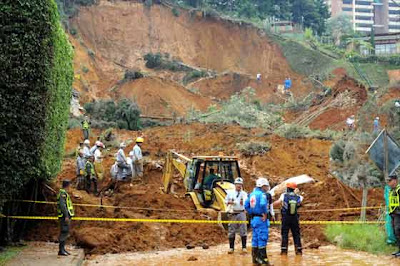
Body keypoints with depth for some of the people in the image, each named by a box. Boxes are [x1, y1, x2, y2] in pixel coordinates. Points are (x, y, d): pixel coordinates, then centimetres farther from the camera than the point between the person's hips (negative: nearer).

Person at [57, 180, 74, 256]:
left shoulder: (64, 193, 19)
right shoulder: (62, 193, -13)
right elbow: (62, 205, -22)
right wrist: (66, 216, -25)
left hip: (66, 216, 11)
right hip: (65, 216, -11)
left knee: (65, 232, 12)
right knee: (64, 232, -11)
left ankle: (63, 249, 16)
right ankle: (61, 250, -11)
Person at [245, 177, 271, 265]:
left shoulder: (252, 194, 12)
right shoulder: (262, 194, -13)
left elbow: (246, 206, 13)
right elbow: (263, 204, -31)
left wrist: (251, 214, 13)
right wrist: (265, 214, -19)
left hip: (253, 218, 8)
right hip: (261, 219, -8)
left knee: (255, 238, 13)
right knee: (262, 238, -4)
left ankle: (255, 257, 17)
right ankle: (262, 258, -2)